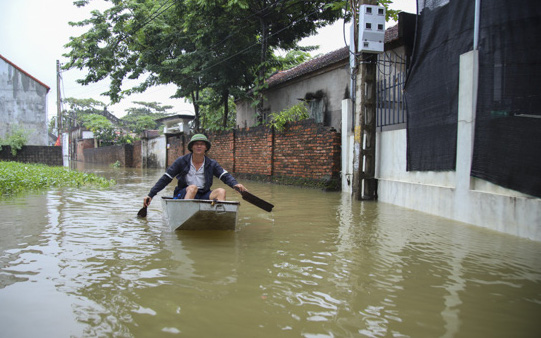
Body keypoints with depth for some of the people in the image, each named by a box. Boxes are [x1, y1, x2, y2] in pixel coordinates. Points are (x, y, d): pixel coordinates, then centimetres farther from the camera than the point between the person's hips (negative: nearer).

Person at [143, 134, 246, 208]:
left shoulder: (211, 164, 7)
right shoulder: (182, 161, 1)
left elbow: (226, 176, -4)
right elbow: (165, 179, 1)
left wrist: (235, 184, -27)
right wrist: (150, 195, -5)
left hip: (203, 196, 2)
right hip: (183, 195, -2)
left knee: (221, 191, -22)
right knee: (193, 187, -33)